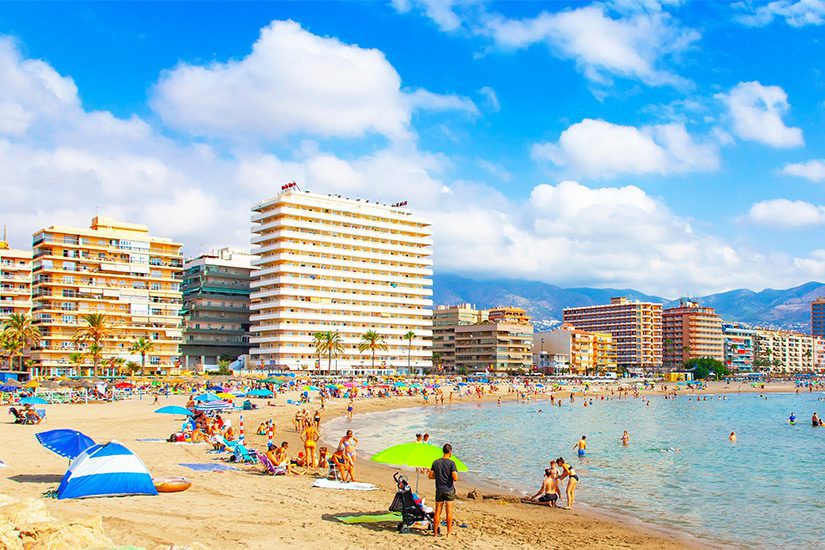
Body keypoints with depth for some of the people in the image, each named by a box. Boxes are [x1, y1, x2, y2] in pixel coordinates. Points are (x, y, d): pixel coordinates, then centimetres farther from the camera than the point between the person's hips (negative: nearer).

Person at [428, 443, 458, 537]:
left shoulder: (436, 462, 1)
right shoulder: (451, 463, -11)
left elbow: (430, 476, 4)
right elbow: (455, 478, -18)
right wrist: (453, 477, 5)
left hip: (439, 490, 3)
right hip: (449, 490, -3)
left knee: (438, 511, 9)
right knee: (449, 512, 4)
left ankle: (435, 532, 12)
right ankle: (449, 532, 9)